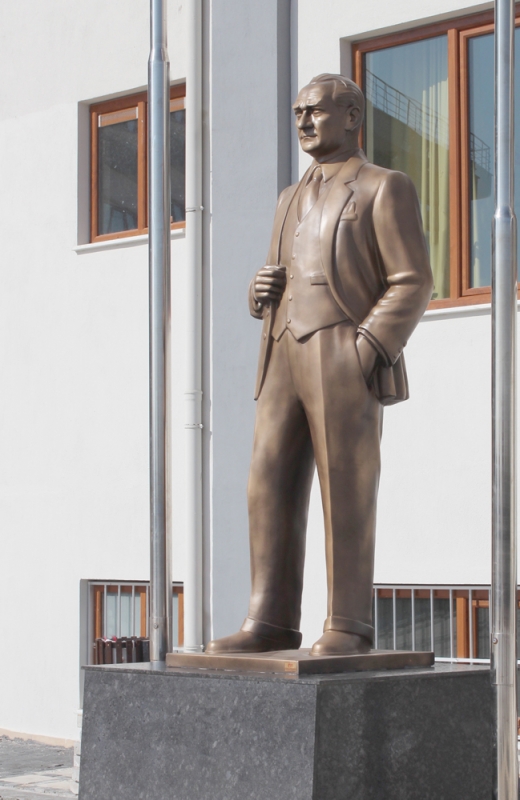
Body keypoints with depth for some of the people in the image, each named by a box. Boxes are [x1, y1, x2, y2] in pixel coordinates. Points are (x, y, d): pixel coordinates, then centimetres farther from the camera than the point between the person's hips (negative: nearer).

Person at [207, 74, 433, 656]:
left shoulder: (385, 188, 1)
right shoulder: (293, 199, 24)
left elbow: (412, 284, -7)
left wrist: (362, 354, -17)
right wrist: (261, 293, 2)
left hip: (348, 364, -7)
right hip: (285, 364, 7)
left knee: (345, 496, -6)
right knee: (271, 491, 0)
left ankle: (348, 627, 0)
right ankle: (271, 623, 3)